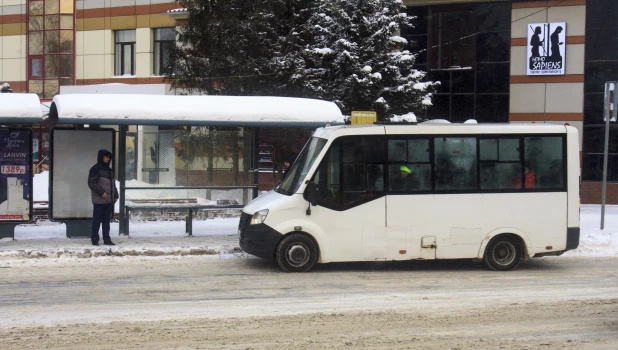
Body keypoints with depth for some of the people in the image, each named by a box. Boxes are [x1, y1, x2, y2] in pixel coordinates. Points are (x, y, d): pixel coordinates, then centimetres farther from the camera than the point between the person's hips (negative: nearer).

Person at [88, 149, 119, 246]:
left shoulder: (109, 170, 18)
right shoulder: (95, 169, -7)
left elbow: (113, 184, 23)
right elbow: (91, 183, -13)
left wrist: (115, 196, 14)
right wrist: (101, 192, -18)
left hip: (109, 200, 7)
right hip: (99, 200, -7)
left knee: (107, 220, 9)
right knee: (97, 220, -1)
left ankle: (107, 239, 12)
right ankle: (94, 239, 5)